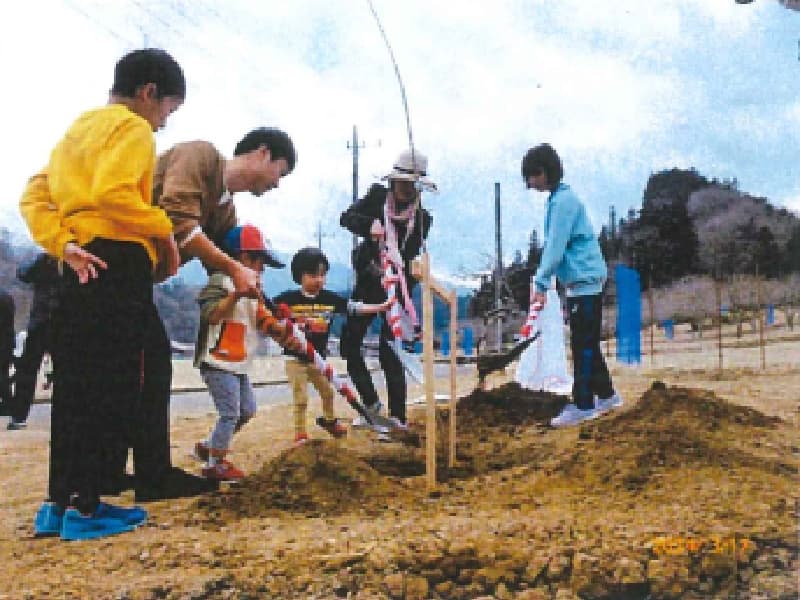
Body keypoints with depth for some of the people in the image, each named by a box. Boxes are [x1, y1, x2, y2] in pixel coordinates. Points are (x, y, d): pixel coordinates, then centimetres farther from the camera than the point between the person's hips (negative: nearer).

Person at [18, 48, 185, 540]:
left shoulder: (80, 128, 22)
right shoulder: (132, 127, -4)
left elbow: (34, 196, 14)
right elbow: (111, 193, -22)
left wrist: (63, 245, 2)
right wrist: (162, 227, -10)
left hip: (82, 268, 9)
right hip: (118, 265, -9)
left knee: (75, 387, 10)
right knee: (113, 388, -5)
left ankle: (59, 501, 15)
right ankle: (84, 505, -4)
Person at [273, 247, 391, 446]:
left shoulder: (330, 298, -3)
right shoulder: (288, 298, -14)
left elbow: (354, 307, -1)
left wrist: (382, 307, -6)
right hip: (295, 357, -5)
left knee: (328, 391, 20)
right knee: (301, 397, -1)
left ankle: (329, 419, 46)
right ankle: (300, 433, 15)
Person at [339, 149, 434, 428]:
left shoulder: (422, 219, -6)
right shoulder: (377, 196, 0)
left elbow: (409, 258, -14)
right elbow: (347, 217, -12)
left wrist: (387, 270, -33)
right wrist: (370, 225, -32)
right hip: (367, 281, 4)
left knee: (388, 349, -11)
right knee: (349, 343, 4)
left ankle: (398, 415, -2)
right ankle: (371, 404, 18)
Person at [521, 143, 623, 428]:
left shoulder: (563, 200, -15)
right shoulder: (558, 198, 15)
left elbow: (556, 247, -21)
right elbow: (553, 246, 15)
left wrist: (541, 284, -21)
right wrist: (544, 281, 10)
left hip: (584, 280, -10)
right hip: (580, 280, 10)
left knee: (583, 344, -6)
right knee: (587, 343, 15)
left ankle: (582, 405, -3)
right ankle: (606, 395, 24)